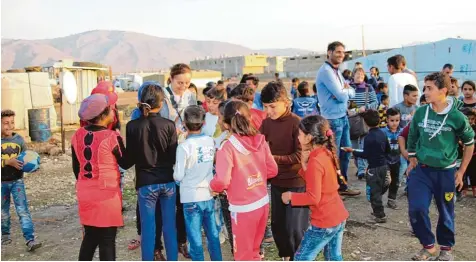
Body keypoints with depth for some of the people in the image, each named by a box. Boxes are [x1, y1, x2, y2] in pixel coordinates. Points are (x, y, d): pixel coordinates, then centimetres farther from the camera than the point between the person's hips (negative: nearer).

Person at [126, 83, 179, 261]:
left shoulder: (132, 126, -7)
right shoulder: (169, 125, -7)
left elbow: (130, 158, -1)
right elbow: (173, 156, -2)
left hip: (146, 182, -1)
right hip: (167, 181, 1)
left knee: (148, 228, 7)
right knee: (170, 226, 12)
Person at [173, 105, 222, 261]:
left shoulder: (184, 146, -16)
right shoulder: (211, 141, -2)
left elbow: (178, 176, -10)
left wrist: (175, 175, 10)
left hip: (192, 198, -5)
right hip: (209, 195, 5)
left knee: (195, 238, 5)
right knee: (213, 235, 15)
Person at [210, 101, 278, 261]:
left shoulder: (228, 147, -19)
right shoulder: (260, 141, -3)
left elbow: (222, 181, -23)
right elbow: (272, 170, 4)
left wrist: (212, 186, -1)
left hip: (243, 208, -6)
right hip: (262, 203, 6)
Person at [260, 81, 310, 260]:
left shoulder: (296, 123, -18)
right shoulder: (266, 123, -1)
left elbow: (300, 156, -21)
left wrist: (274, 158, -25)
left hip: (297, 182, -6)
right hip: (277, 181, 6)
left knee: (294, 227, -2)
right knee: (277, 225, 17)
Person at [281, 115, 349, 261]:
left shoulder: (315, 162, -23)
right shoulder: (327, 154, 3)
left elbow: (313, 198, -23)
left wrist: (290, 196, -11)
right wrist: (306, 168, 1)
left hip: (324, 222, -9)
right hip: (338, 217, 9)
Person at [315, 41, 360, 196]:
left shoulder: (337, 71, 15)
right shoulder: (326, 71, -16)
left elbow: (351, 93, 12)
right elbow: (341, 96, -21)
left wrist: (344, 92, -10)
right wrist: (345, 91, 1)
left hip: (343, 117, 10)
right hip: (333, 119, -10)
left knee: (345, 153, 16)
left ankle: (342, 186, 28)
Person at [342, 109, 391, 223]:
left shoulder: (369, 137, -19)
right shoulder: (383, 134, 4)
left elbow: (365, 154, -18)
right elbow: (388, 150, 13)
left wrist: (353, 151, -9)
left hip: (374, 167, -8)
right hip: (383, 165, 8)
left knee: (374, 191, 1)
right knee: (380, 189, 18)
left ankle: (380, 215, 5)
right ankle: (378, 211, 29)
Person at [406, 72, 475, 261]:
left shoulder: (456, 117, -12)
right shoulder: (420, 113, -4)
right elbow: (412, 137, 13)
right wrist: (412, 158, 7)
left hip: (445, 172, -2)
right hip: (421, 170, 2)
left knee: (446, 213, 11)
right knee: (416, 209, -6)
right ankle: (428, 245, 17)